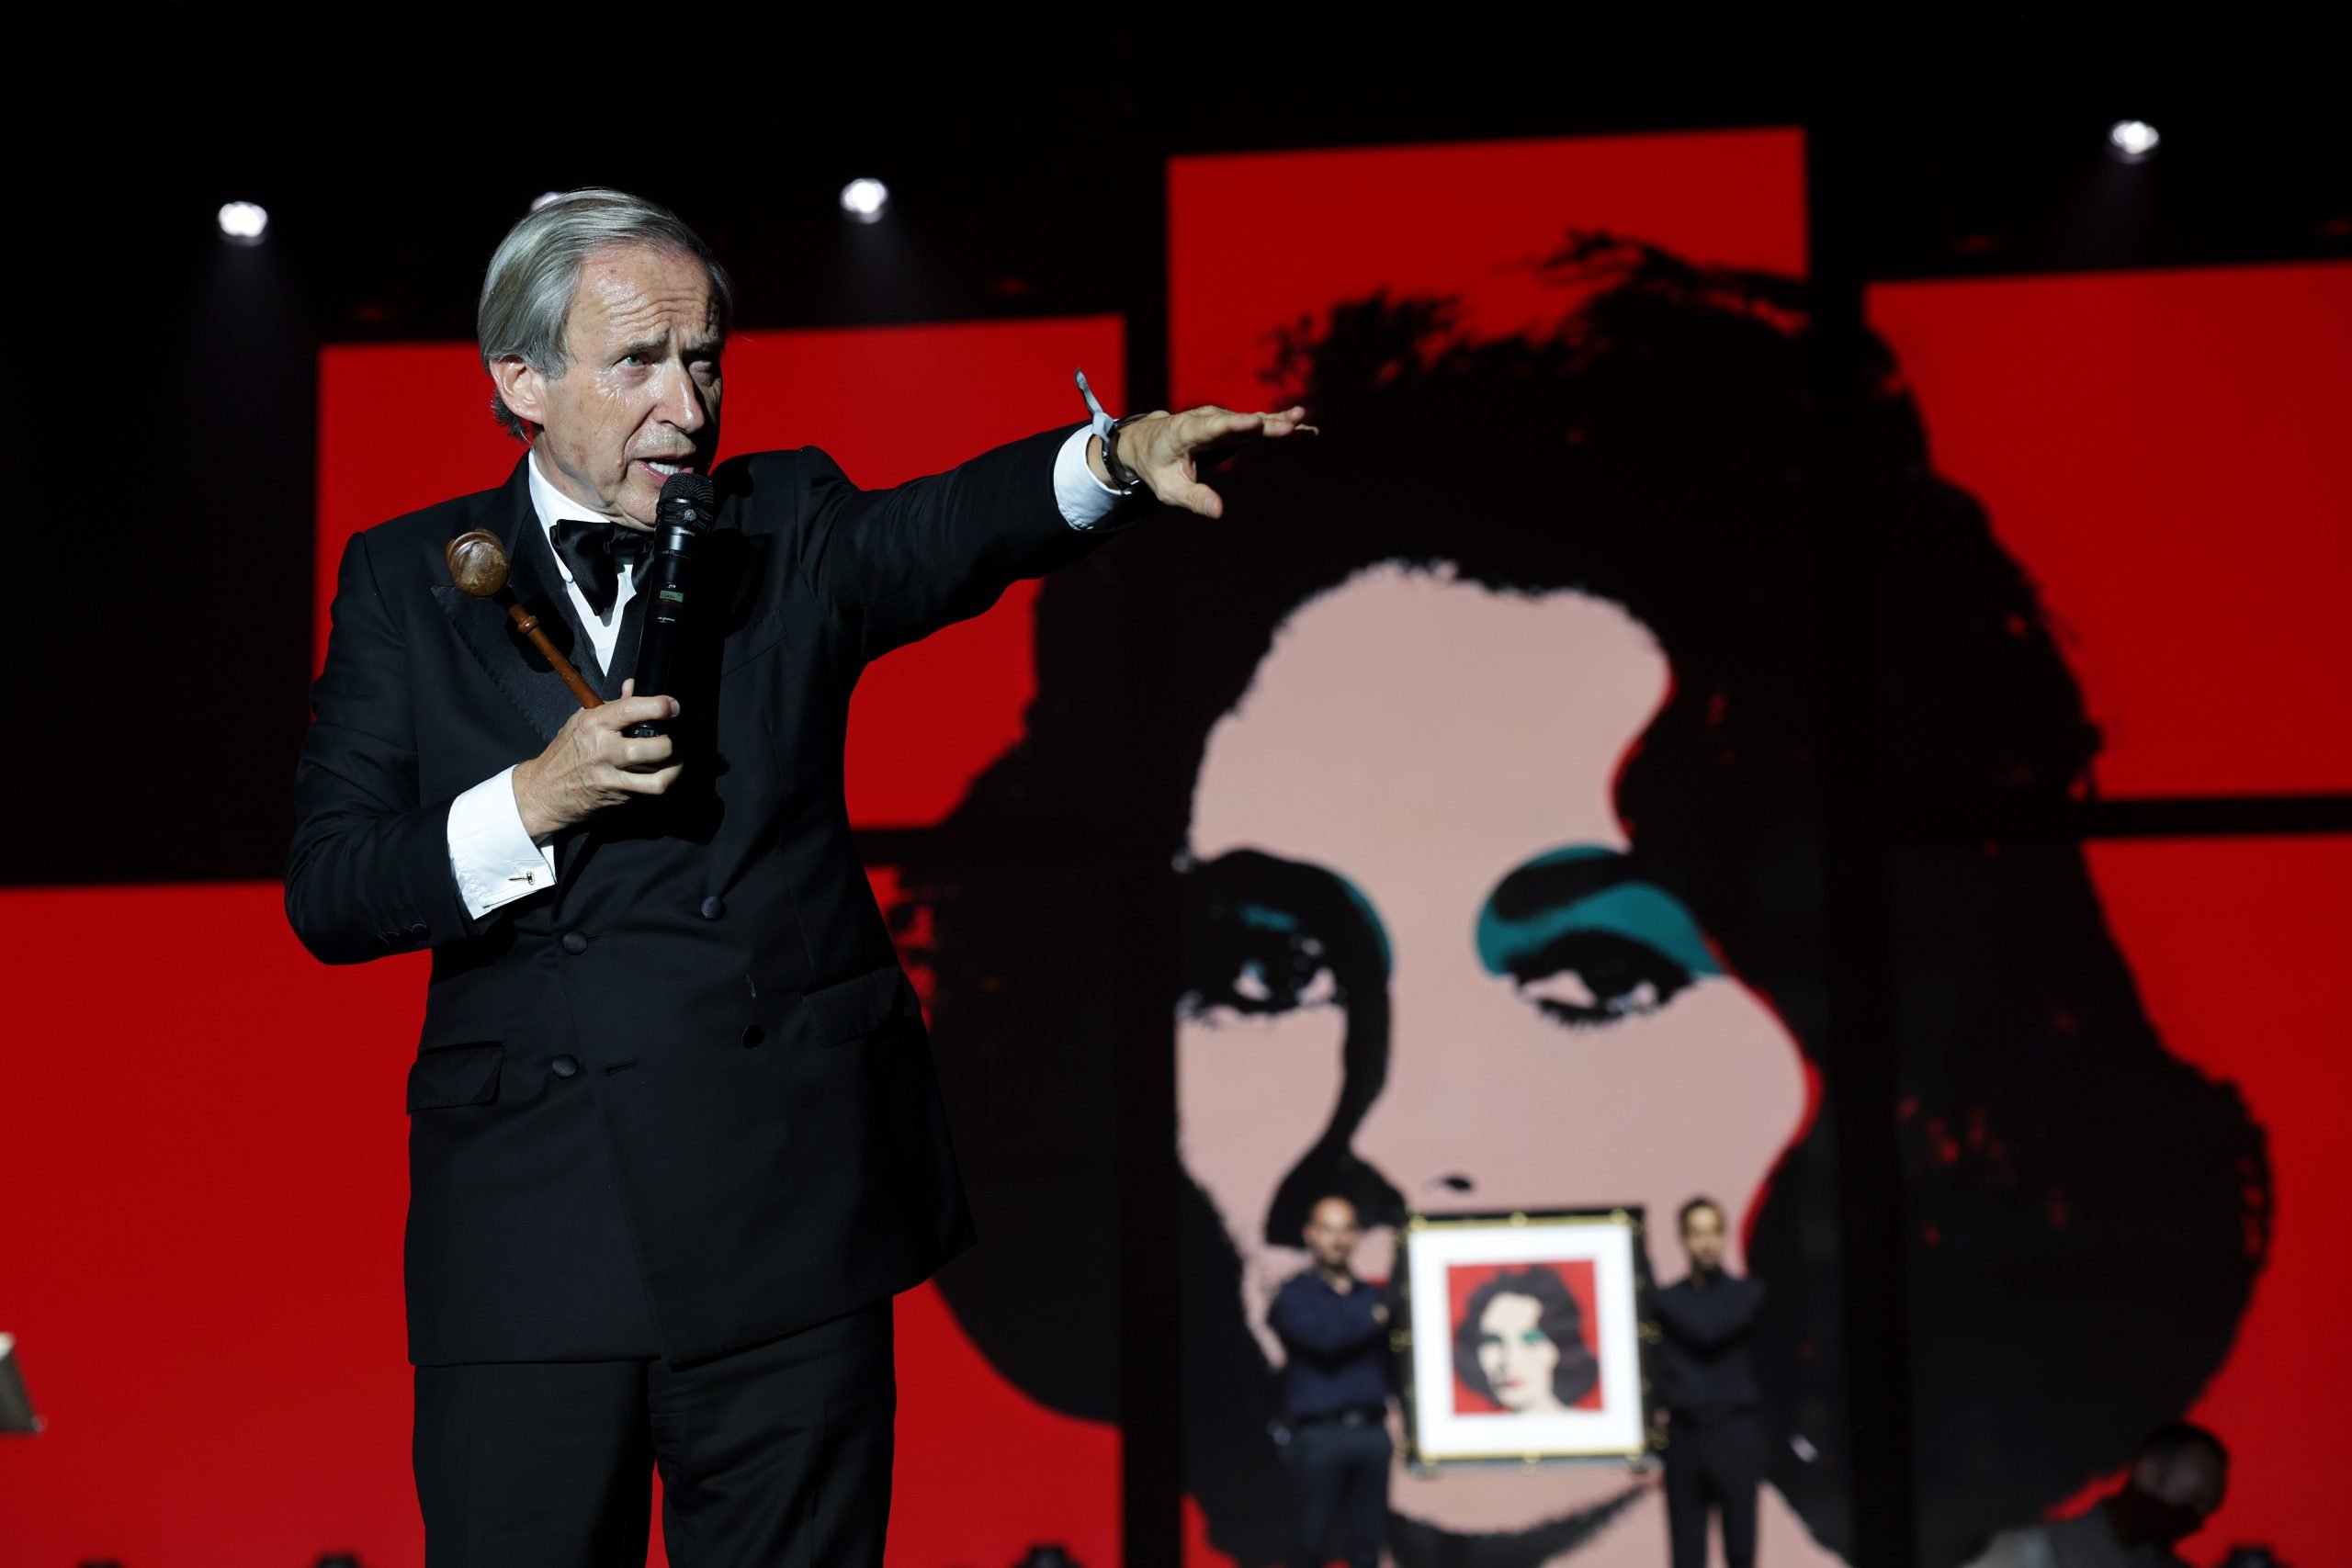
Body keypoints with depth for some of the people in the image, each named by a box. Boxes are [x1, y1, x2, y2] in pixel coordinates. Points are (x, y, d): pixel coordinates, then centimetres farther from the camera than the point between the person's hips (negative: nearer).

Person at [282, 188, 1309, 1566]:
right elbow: (325, 894, 1)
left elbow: (951, 534, -13)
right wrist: (530, 803, -15)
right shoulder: (410, 581, 7)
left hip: (789, 1221, 1)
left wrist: (1118, 456, -33)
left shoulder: (789, 529, 8)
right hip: (528, 1232, 0)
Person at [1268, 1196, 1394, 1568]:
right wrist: (1374, 1320, -2)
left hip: (1371, 1430, 4)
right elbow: (1324, 1338, -13)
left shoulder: (1372, 1297, 16)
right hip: (1320, 1434, -3)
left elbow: (1391, 1364, 10)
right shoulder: (1294, 1297, 4)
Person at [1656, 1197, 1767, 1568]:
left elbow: (1709, 1329, -14)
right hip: (1684, 1435, 2)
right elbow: (1655, 1372, 7)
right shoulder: (1668, 1299, 10)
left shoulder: (1747, 1294, 4)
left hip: (1735, 1431, -2)